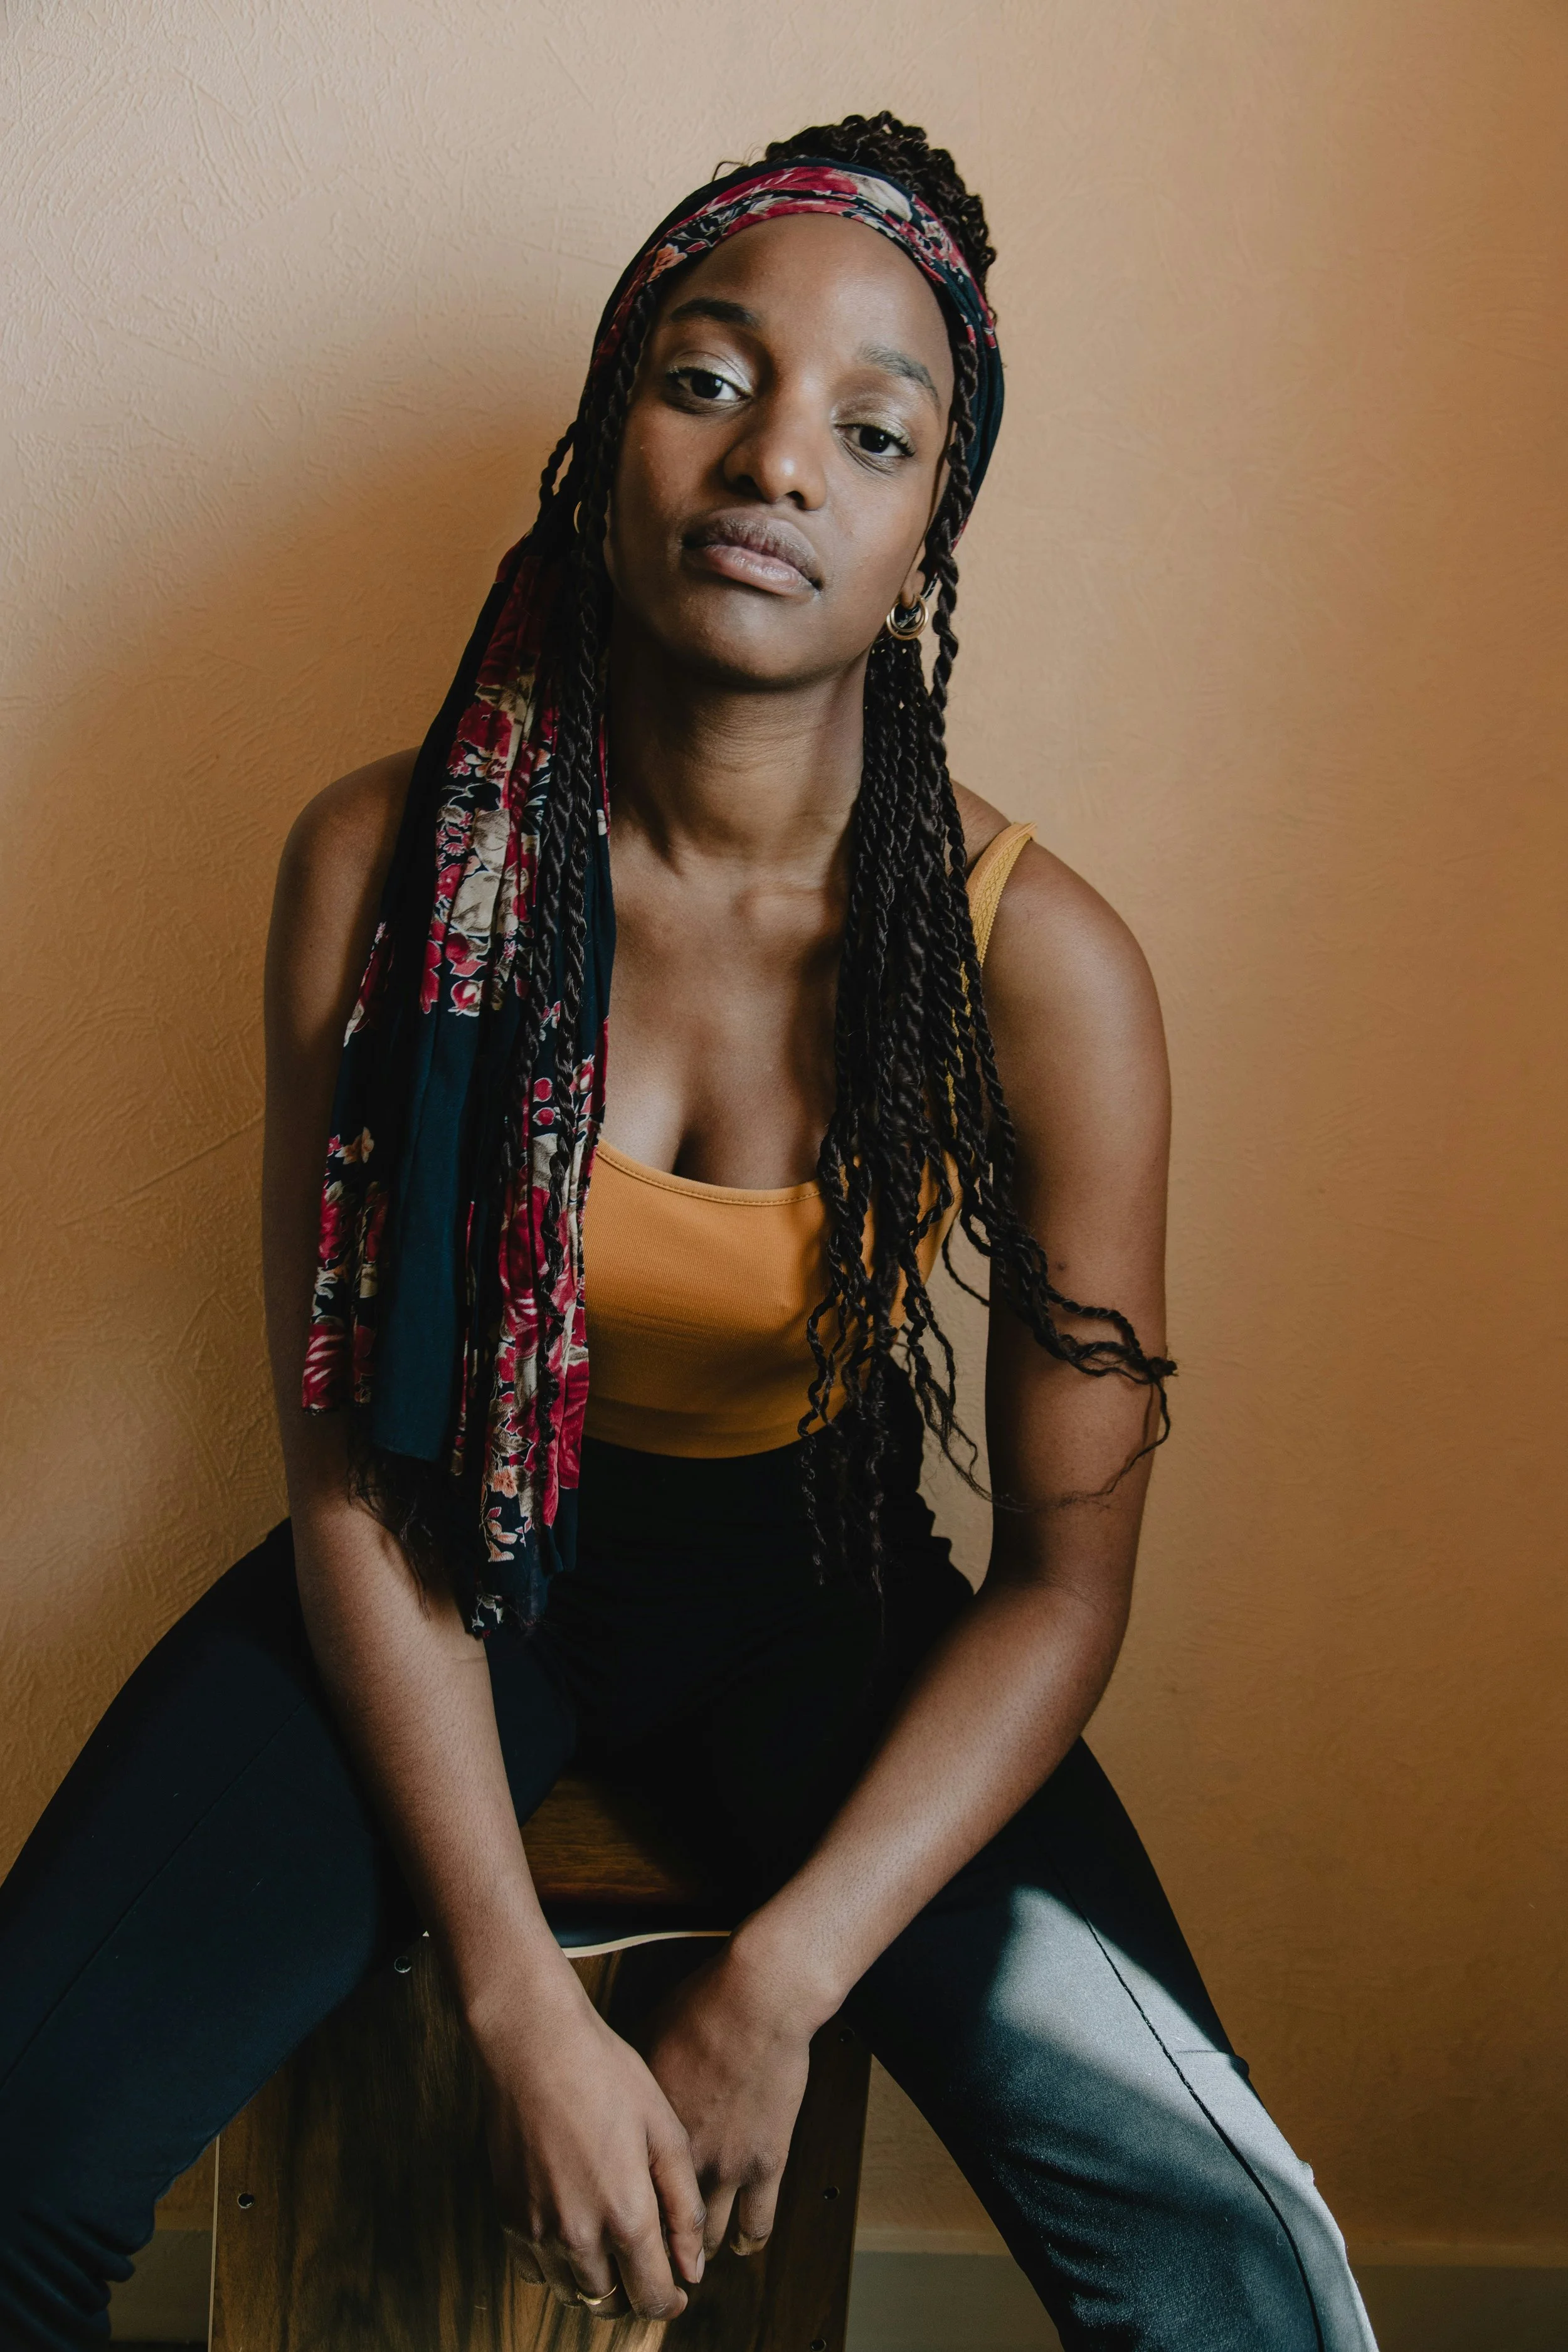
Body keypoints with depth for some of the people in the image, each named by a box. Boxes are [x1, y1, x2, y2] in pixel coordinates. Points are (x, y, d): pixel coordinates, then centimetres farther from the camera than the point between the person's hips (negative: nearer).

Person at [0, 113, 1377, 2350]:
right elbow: (348, 1463, -12)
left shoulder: (1039, 966, -17)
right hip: (453, 1558, 1)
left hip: (814, 1586, 0)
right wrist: (521, 2000, -19)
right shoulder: (388, 866, -15)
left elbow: (1065, 1573, -11)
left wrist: (771, 1993, -19)